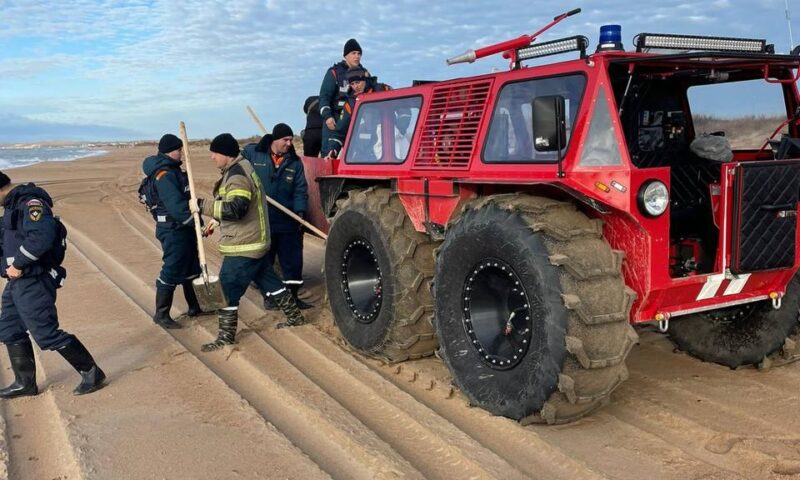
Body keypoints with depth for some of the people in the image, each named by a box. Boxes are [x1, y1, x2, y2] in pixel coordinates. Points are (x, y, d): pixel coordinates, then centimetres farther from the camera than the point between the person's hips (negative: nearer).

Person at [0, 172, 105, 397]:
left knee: (47, 333, -7)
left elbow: (43, 236, -30)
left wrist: (18, 264, -21)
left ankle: (92, 373, 5)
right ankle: (25, 383, 28)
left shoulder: (29, 202, -17)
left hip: (33, 283, -10)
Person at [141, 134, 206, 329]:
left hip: (183, 228, 10)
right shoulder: (164, 175, -20)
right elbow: (176, 206, -29)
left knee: (191, 269, 18)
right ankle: (161, 315, 8)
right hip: (173, 231, -10)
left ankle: (194, 307, 31)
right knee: (172, 271, -3)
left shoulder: (172, 170, 13)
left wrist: (196, 219, 15)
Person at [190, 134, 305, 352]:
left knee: (228, 290, -4)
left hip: (243, 245, -11)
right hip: (253, 241, 11)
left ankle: (226, 337, 5)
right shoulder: (238, 170, 13)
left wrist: (202, 205, -29)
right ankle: (295, 316, 30)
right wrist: (215, 221, 20)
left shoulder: (237, 175, -20)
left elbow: (235, 209, -33)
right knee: (268, 281, 19)